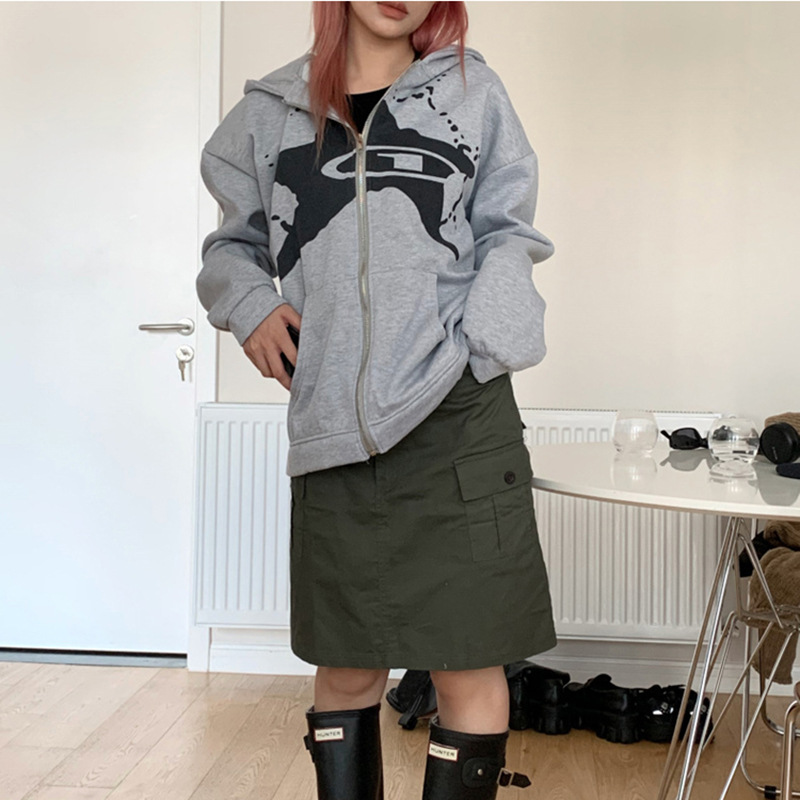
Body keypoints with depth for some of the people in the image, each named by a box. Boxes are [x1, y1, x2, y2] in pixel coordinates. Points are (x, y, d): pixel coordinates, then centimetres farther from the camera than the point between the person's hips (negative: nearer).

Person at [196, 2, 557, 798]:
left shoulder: (471, 89, 9)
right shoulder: (269, 112, 12)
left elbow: (507, 234, 8)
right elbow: (233, 243, 22)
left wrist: (479, 345, -8)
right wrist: (249, 308, 1)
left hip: (458, 417, -1)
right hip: (333, 435, 2)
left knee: (468, 665, 4)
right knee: (344, 667, 13)